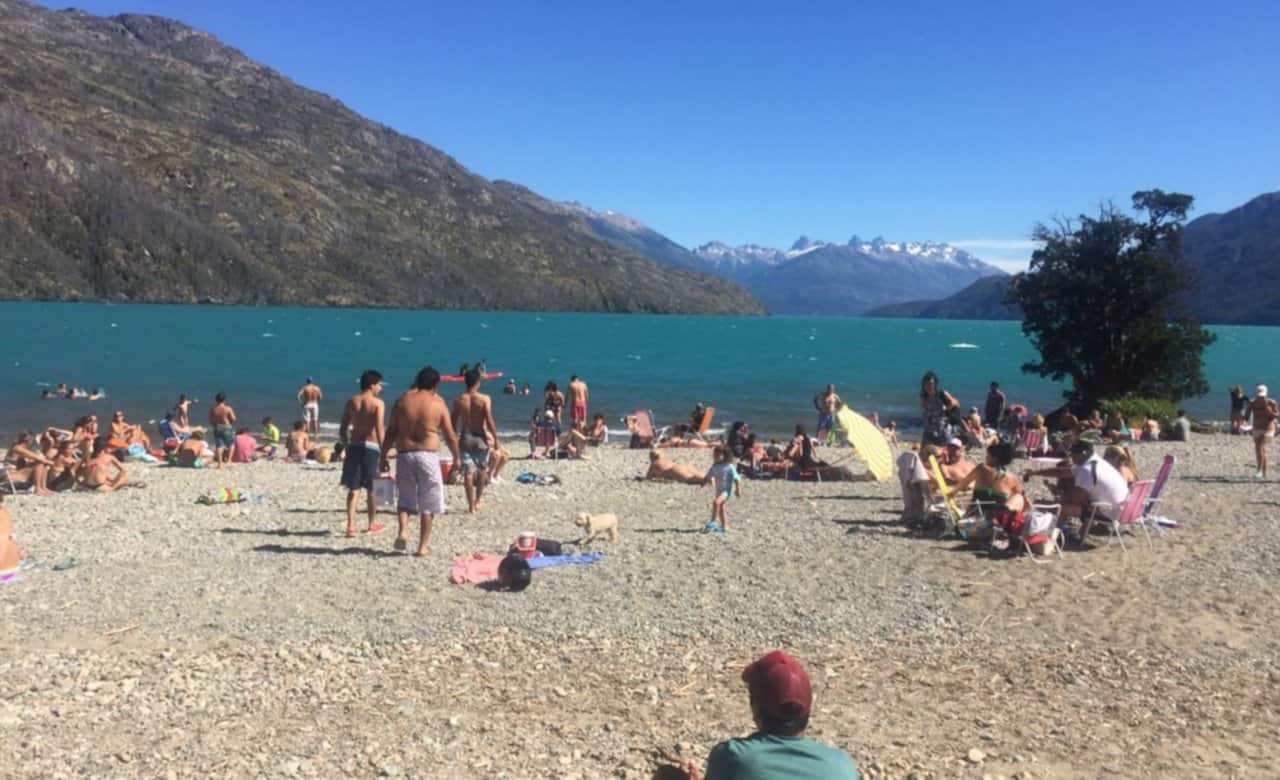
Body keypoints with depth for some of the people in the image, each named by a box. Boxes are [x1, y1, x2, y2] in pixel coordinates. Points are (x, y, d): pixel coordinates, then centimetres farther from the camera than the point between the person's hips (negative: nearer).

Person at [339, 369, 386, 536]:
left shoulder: (351, 401, 8)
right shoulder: (378, 403, -7)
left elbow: (343, 429, 9)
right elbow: (379, 430, -17)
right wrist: (383, 452, -14)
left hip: (353, 446, 4)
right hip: (371, 447, -4)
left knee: (353, 488, 5)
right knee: (371, 488, 11)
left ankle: (351, 524, -8)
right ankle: (372, 524, 24)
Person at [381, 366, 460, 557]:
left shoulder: (402, 400, 3)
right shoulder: (438, 403, -2)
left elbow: (391, 431, 4)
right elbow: (450, 436, 1)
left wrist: (383, 456, 11)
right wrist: (457, 457, 15)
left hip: (404, 454, 2)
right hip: (427, 455, -2)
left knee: (405, 497, 17)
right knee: (427, 503, 8)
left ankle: (403, 531, -6)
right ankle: (423, 545, 10)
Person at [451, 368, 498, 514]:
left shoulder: (459, 400, -1)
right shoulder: (485, 399, -9)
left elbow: (454, 422, 4)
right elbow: (489, 421, -14)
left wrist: (454, 440, 15)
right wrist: (496, 438, -5)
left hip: (465, 437, 1)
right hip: (480, 437, -1)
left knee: (468, 472, 3)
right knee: (482, 469, 18)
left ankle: (471, 505, 2)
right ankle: (477, 501, 23)